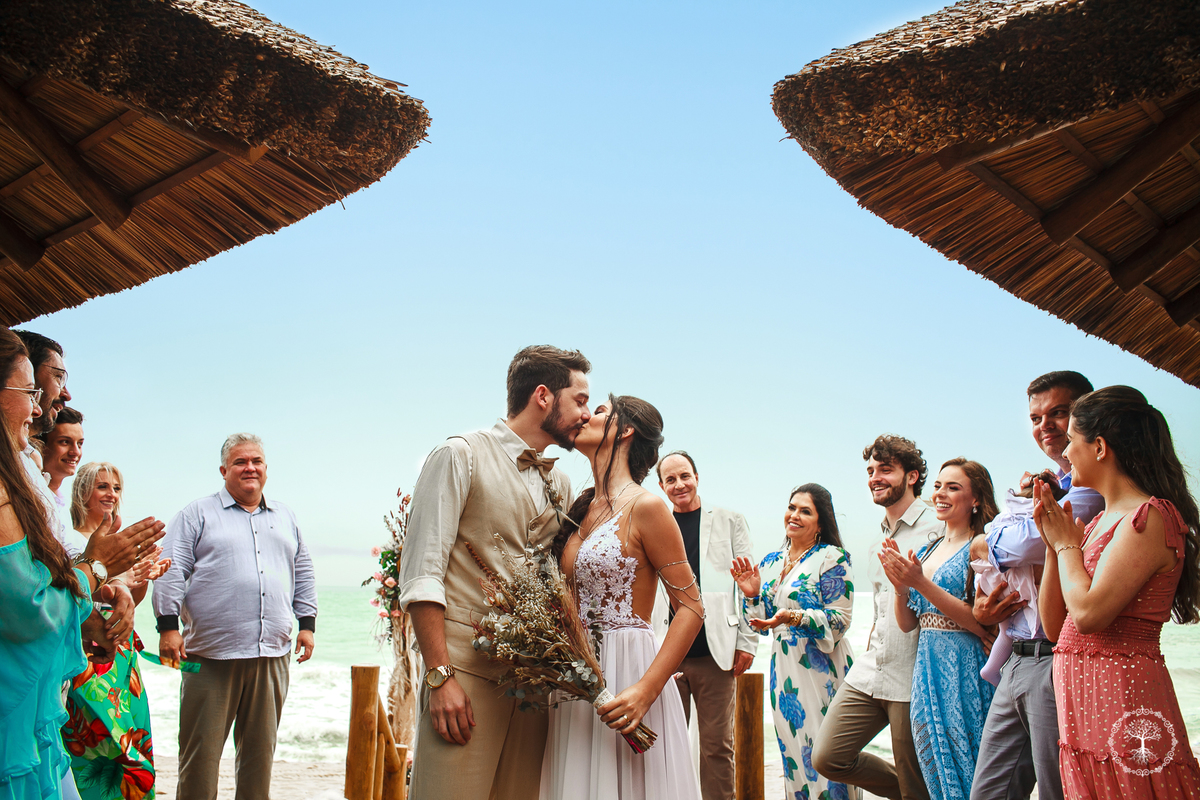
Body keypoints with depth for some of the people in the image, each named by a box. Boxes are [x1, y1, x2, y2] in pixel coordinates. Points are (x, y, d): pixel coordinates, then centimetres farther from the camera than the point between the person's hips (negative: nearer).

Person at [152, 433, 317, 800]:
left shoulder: (285, 517, 19)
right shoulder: (198, 514, 5)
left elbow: (303, 573, 22)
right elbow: (171, 572, -1)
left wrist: (307, 624, 14)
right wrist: (169, 626, -9)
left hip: (272, 655, 4)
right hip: (212, 653, -4)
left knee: (260, 749, 9)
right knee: (201, 749, -2)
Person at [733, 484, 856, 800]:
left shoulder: (832, 558, -7)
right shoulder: (771, 562, 12)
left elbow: (840, 620, -14)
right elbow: (761, 625, 15)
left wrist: (794, 617, -26)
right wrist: (752, 595, -3)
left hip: (820, 668, -6)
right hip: (782, 669, 6)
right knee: (791, 752, 11)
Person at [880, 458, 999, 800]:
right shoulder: (928, 551, 14)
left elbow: (980, 623, -18)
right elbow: (907, 623, 13)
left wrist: (921, 583, -20)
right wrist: (901, 586, -6)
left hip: (966, 671, -7)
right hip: (928, 668, 7)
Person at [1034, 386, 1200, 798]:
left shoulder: (1151, 516, -12)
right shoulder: (1099, 523, 15)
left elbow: (1088, 613, -22)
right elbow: (1055, 627, 15)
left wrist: (1067, 544, -6)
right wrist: (1053, 542, 7)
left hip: (1124, 706, -9)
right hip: (1084, 705, 9)